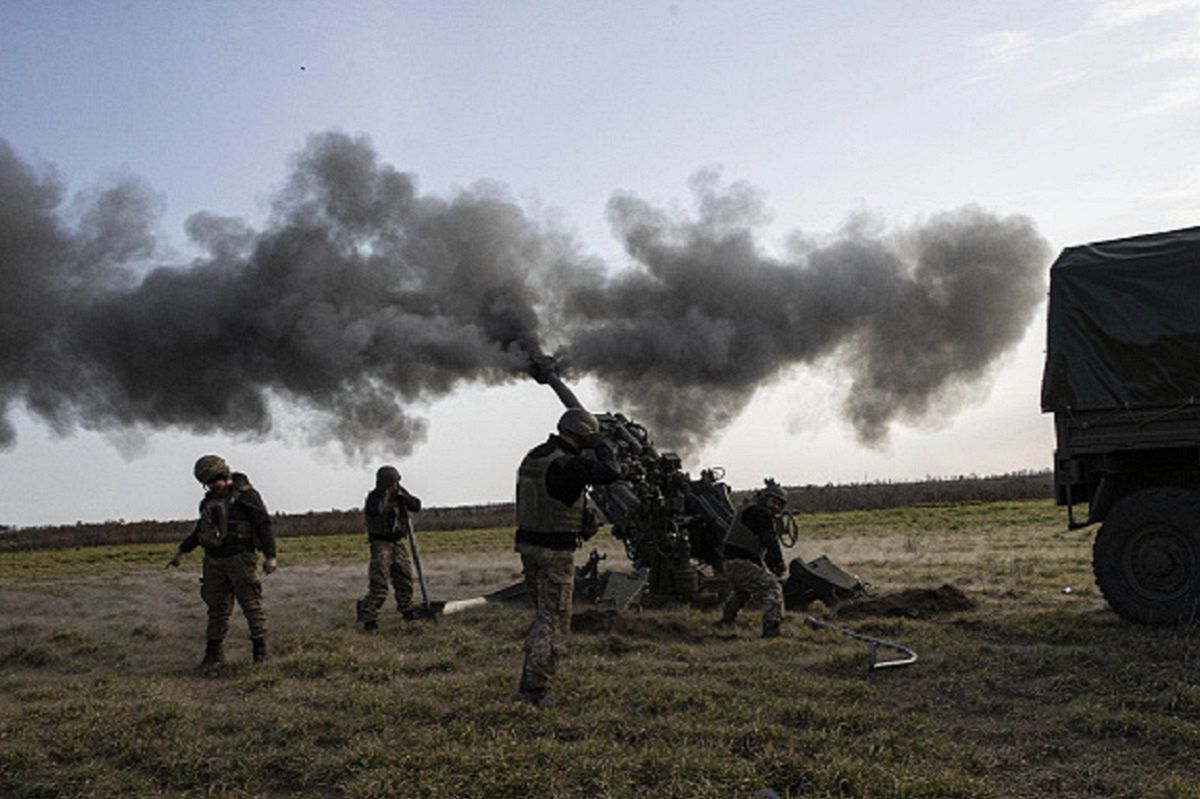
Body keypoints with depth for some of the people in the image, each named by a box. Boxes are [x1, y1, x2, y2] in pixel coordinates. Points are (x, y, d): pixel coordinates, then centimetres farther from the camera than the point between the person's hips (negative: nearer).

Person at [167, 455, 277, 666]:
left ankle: (260, 650, -1)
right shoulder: (210, 500, 13)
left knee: (251, 604, -6)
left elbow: (264, 524, -11)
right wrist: (181, 551, 24)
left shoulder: (245, 495, -8)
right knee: (217, 608, 9)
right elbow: (200, 529, 25)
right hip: (214, 562, 6)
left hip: (240, 559, -6)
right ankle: (214, 652, 15)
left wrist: (270, 556, -17)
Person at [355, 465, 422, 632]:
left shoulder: (400, 494, 3)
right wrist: (384, 495, -32)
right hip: (381, 543, -6)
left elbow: (416, 506, -8)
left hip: (399, 543, 6)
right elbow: (375, 510, -33)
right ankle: (369, 618, -9)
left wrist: (402, 495, -19)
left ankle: (406, 609, 34)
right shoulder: (374, 497, -13)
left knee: (405, 579, 15)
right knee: (379, 583, -13)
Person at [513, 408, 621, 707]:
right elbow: (611, 473, -27)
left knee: (544, 614, 21)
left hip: (527, 544, 8)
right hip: (556, 552, -8)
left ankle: (531, 680, 22)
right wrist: (599, 446, -9)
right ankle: (534, 689, 1)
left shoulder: (532, 458, 7)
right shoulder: (566, 465, -21)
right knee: (554, 620, 2)